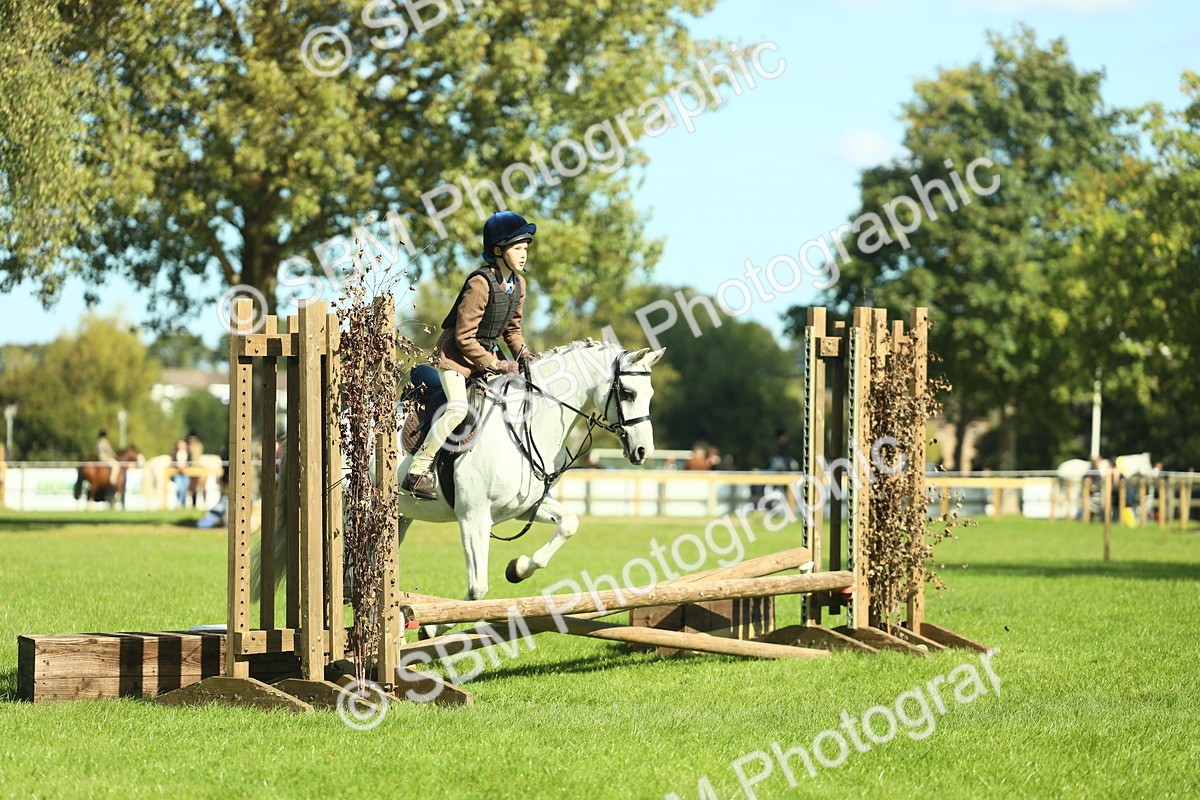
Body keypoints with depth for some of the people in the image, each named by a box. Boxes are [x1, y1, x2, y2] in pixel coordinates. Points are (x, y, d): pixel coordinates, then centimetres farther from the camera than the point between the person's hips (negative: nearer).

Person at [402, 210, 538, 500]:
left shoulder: (518, 283, 2)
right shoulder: (480, 283, -22)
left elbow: (512, 327, 16)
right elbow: (465, 336, -21)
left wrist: (521, 352, -2)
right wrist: (494, 364, -20)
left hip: (487, 354, 9)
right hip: (455, 355, -9)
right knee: (458, 409, -25)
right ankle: (416, 473, -21)